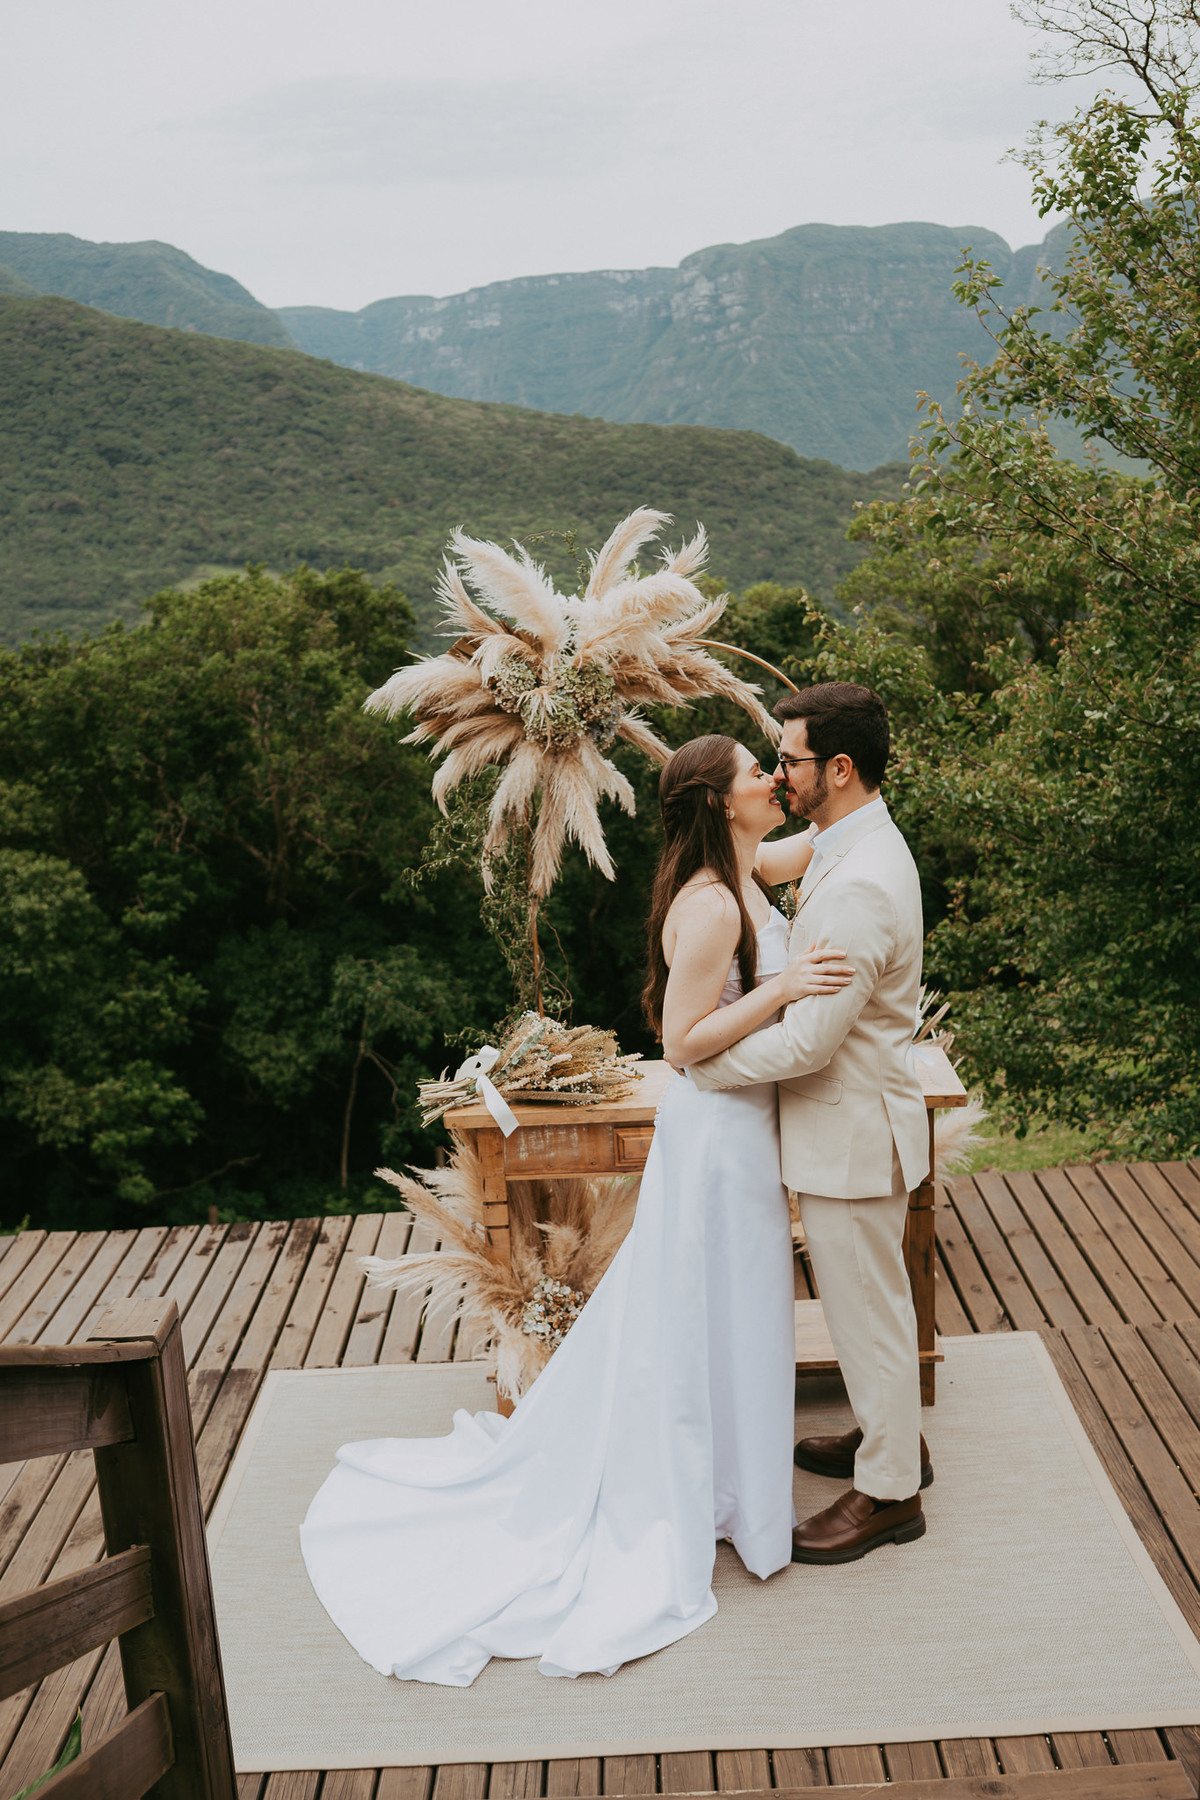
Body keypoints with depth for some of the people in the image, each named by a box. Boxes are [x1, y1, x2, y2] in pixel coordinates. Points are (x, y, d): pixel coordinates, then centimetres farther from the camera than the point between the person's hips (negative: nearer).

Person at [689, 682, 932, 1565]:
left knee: (867, 1307, 6)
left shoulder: (860, 886, -29)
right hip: (851, 1123, 10)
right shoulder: (863, 845, 5)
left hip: (852, 1132, -10)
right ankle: (893, 1435, 44)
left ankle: (889, 1492, 23)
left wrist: (702, 1062, -14)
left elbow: (809, 1041, -28)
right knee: (871, 1296, 25)